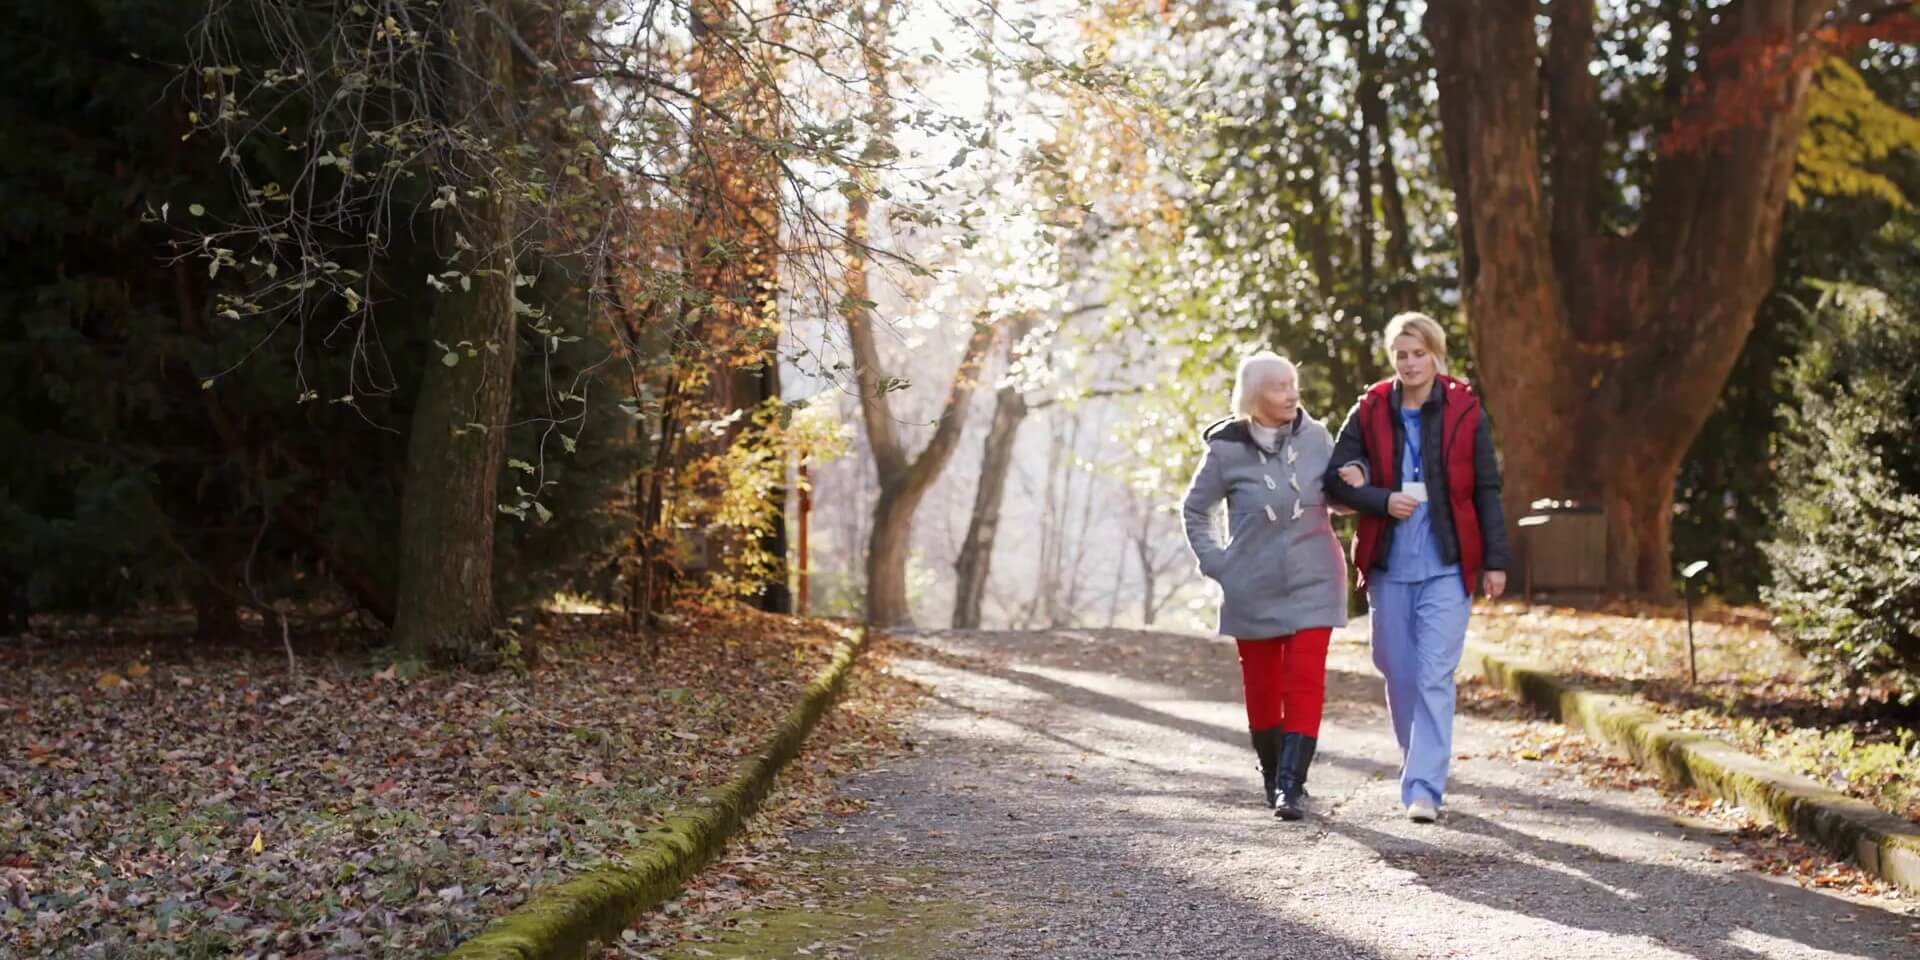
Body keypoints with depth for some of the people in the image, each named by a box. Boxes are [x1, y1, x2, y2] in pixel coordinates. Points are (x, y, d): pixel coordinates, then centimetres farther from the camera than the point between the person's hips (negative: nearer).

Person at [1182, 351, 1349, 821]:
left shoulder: (1316, 437, -4)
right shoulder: (1227, 448, -8)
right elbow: (1195, 509, 7)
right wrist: (1215, 561, -1)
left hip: (1313, 584, 0)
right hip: (1253, 589, 0)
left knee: (1305, 684, -11)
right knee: (1262, 688, 10)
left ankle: (1291, 786, -10)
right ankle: (1273, 776, 30)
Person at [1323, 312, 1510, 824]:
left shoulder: (1465, 412, -1)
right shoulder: (1371, 411, 3)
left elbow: (1486, 490, 2)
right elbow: (1336, 479, 3)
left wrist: (1495, 561, 0)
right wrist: (1384, 500, -14)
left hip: (1447, 566, -3)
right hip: (1388, 565, 3)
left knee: (1435, 678, -9)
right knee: (1399, 675, 12)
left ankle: (1424, 788, -9)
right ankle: (1418, 765, 31)